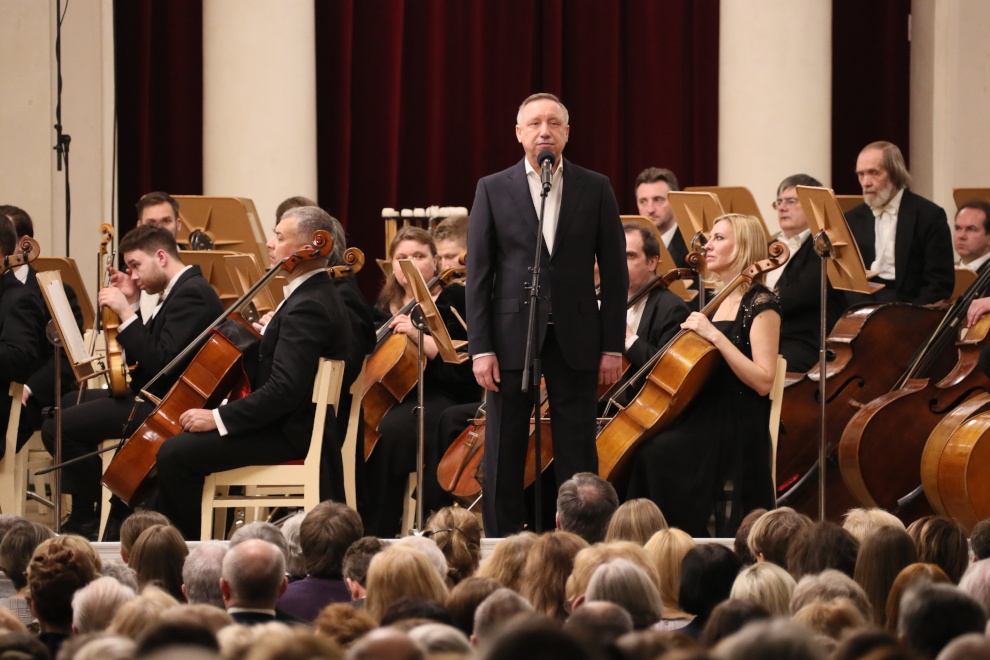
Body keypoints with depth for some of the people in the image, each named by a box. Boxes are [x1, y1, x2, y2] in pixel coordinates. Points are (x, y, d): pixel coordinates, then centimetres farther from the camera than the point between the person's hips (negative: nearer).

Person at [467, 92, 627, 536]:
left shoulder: (594, 189, 5)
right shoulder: (493, 190, 3)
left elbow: (614, 271, 5)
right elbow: (478, 274, 1)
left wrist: (612, 346, 0)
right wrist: (481, 348, -6)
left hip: (575, 340, 0)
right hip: (512, 337, 0)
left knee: (576, 454, 3)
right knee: (504, 456, 3)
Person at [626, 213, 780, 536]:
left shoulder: (760, 305, -7)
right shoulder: (719, 301, 18)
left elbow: (763, 381, -18)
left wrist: (715, 336, -22)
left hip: (736, 425, -8)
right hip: (702, 414, 8)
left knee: (656, 452, -30)